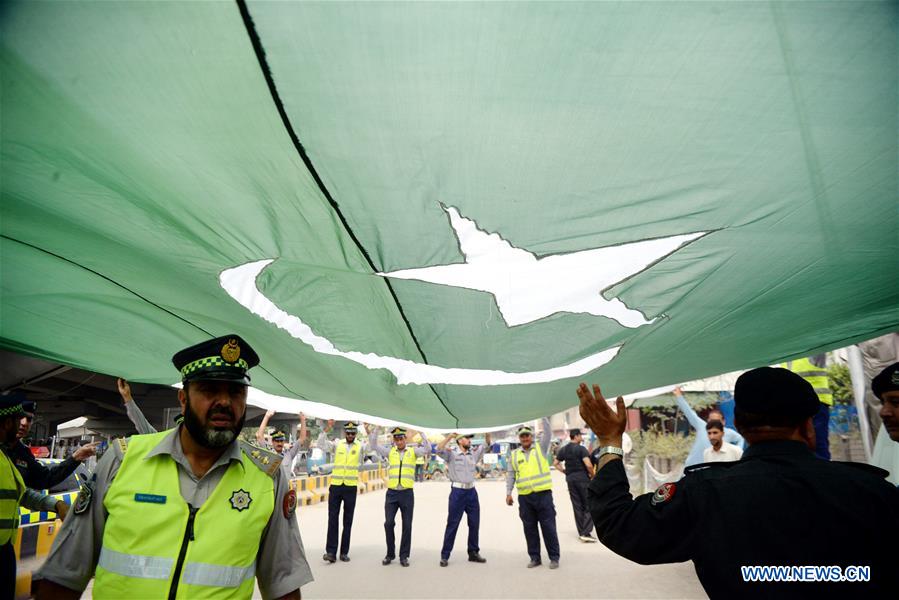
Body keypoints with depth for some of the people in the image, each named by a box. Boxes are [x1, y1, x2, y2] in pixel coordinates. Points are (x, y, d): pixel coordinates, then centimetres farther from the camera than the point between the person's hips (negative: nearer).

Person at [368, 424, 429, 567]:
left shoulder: (413, 451, 5)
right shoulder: (390, 452, 9)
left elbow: (427, 449, -9)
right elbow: (373, 446, 4)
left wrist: (420, 432, -12)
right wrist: (376, 429, -4)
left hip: (407, 493, -1)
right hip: (392, 493, 1)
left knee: (407, 525, 4)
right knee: (389, 523, -2)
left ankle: (404, 556, 17)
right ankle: (390, 554, 16)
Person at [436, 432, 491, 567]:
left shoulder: (473, 452, 8)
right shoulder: (451, 454, -7)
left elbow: (486, 444, 13)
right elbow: (439, 449, -24)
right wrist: (451, 436, -26)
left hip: (471, 491, 6)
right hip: (457, 492, -6)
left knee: (475, 524, 13)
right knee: (452, 524, 1)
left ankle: (473, 553, 27)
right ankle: (445, 555, 11)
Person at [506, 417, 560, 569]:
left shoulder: (540, 448, 5)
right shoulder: (514, 454, 9)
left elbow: (547, 433, -9)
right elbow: (510, 475, 10)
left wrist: (545, 416, -17)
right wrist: (508, 492, 2)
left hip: (543, 494, -2)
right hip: (524, 497, 3)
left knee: (548, 527, 2)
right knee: (529, 528, 9)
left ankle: (554, 557, 14)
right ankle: (535, 558, 22)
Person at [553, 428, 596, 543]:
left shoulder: (563, 449, 8)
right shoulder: (581, 449, -12)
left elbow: (555, 463, 12)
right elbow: (588, 465, -21)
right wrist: (592, 475, -5)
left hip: (570, 479, 6)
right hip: (583, 479, -6)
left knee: (577, 506, 12)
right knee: (589, 506, 2)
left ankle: (581, 532, 17)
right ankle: (586, 533, -5)